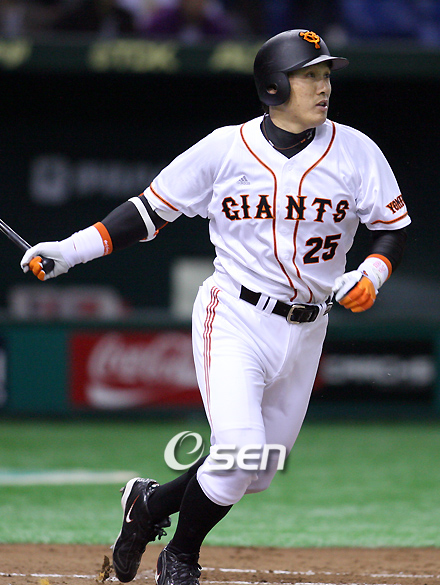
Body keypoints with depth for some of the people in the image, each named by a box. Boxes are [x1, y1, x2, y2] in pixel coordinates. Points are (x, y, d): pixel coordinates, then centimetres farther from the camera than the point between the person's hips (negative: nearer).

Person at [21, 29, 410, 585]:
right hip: (234, 318, -4)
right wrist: (72, 249, -6)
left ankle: (151, 502, 36)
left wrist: (371, 272, -16)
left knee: (256, 473, 8)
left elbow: (394, 228, 5)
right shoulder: (225, 148, -5)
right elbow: (151, 209, 2)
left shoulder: (355, 151, -1)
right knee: (239, 452, -20)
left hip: (306, 329, 4)